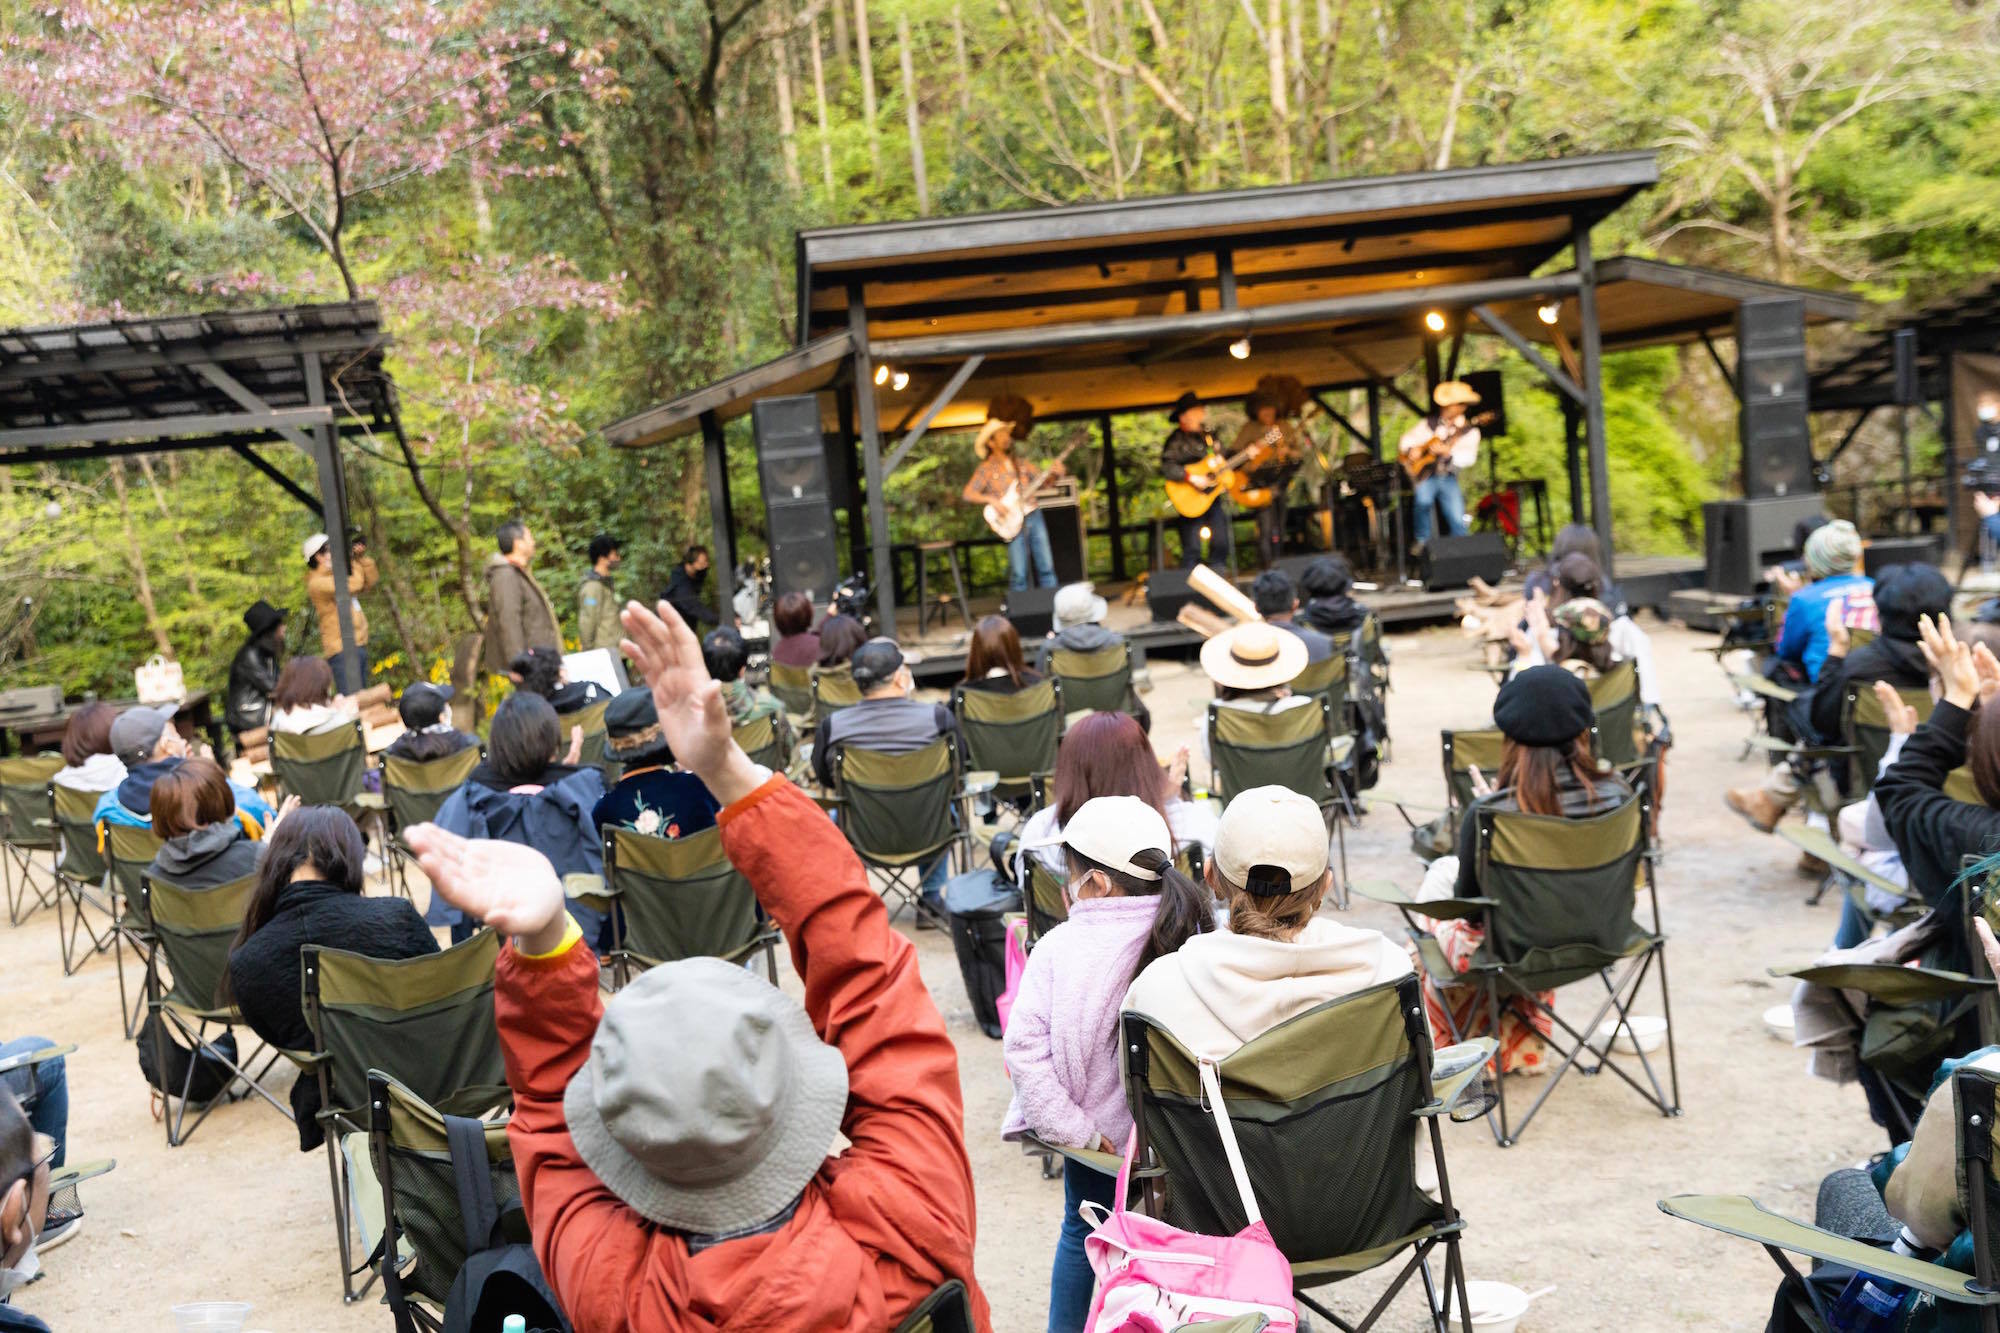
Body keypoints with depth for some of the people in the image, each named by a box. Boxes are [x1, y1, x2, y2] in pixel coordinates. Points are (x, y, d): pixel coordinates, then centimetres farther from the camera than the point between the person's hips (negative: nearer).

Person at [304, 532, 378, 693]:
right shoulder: (318, 583, -10)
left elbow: (370, 581, 20)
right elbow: (353, 585, -22)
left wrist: (362, 558, 6)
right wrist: (354, 561, -4)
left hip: (359, 645, 9)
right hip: (342, 649, -9)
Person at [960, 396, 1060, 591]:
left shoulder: (1020, 462, 14)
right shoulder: (986, 468, 1)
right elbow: (967, 494, -7)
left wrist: (1054, 473, -9)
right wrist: (991, 499, -20)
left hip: (1033, 516, 4)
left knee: (1046, 567, 3)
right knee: (1018, 573, -7)